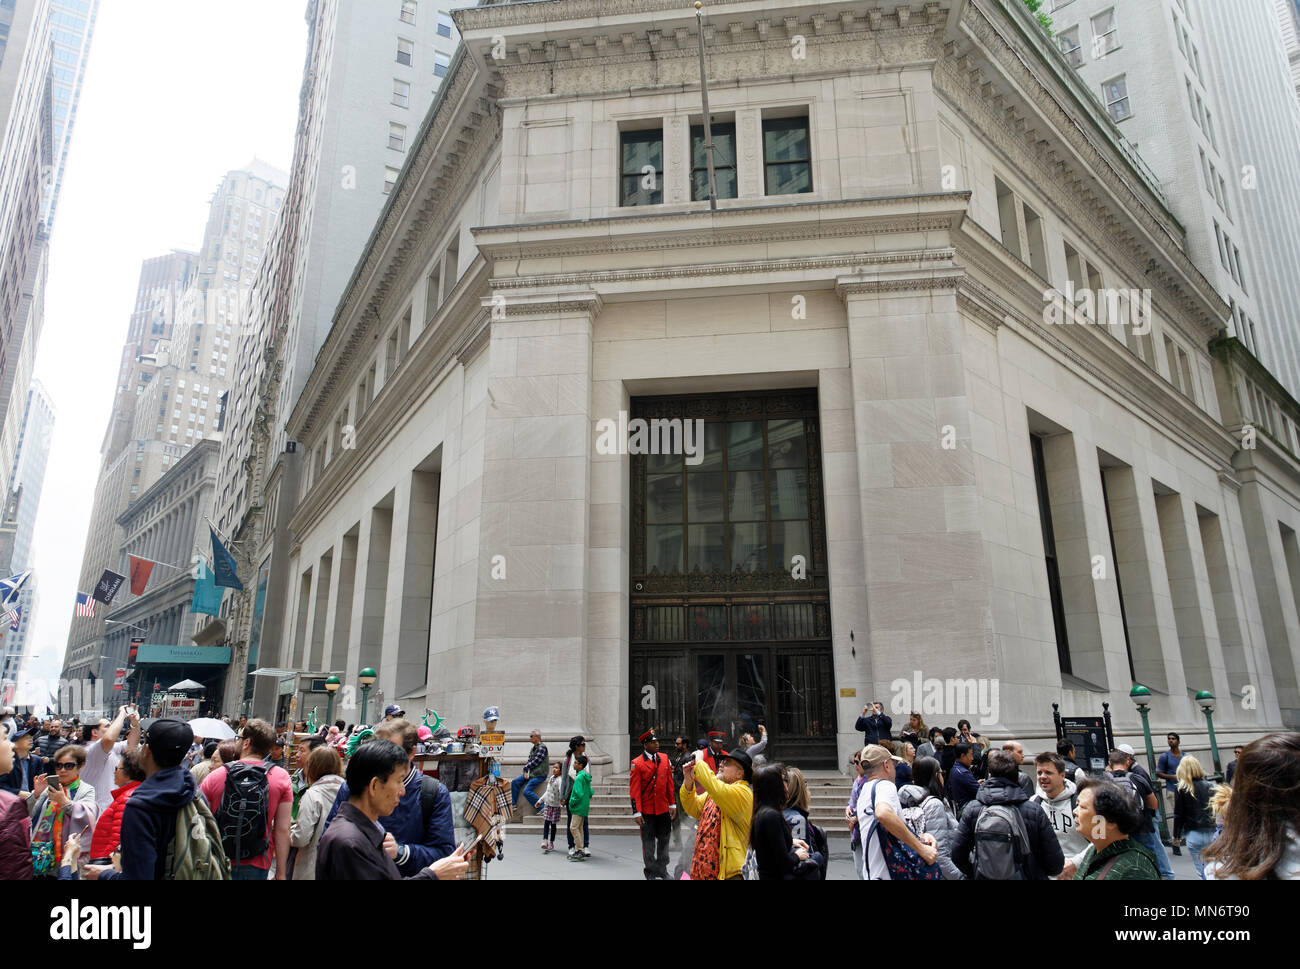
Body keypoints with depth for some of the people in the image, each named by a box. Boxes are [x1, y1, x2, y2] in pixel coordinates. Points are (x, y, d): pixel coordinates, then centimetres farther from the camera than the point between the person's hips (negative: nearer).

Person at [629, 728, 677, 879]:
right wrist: (637, 813, -13)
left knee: (663, 840, 14)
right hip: (647, 811, -4)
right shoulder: (637, 764, -11)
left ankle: (662, 871, 30)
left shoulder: (664, 759, 3)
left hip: (663, 809, 4)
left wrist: (672, 804, 7)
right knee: (648, 843, 7)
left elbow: (670, 783, 9)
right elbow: (634, 790, -11)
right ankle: (651, 873, 21)